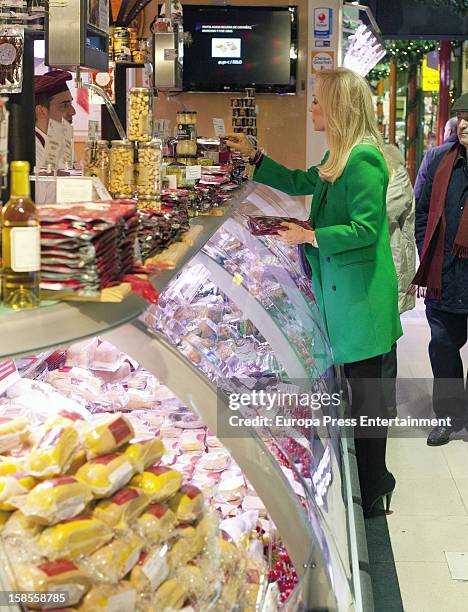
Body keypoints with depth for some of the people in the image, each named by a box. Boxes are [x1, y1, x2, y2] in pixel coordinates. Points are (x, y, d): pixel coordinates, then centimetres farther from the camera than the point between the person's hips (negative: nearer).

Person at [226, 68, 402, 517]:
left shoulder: (363, 159, -19)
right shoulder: (339, 156, 13)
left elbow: (365, 229, -22)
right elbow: (299, 183, 28)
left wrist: (310, 236, -19)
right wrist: (253, 155, 24)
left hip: (359, 294, -10)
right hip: (342, 290, 10)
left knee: (366, 391, 0)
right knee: (359, 385, 18)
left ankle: (371, 493, 13)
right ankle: (372, 477, 32)